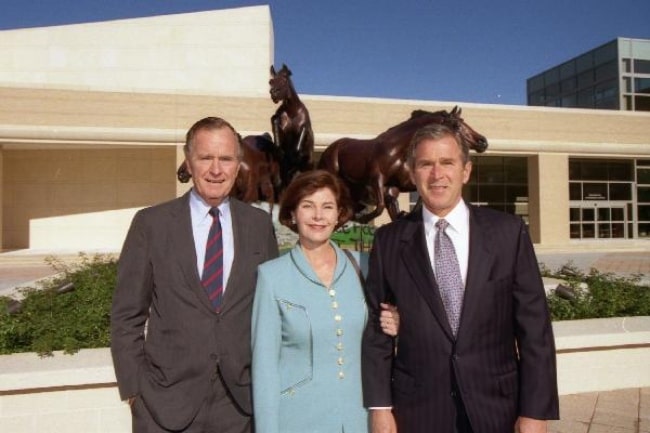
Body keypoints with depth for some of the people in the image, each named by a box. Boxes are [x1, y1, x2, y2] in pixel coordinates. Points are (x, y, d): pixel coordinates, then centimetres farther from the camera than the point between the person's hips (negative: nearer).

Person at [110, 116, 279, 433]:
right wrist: (134, 390, -4)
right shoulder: (151, 223, -5)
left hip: (240, 402, 2)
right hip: (166, 404, -1)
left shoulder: (259, 225, 1)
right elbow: (126, 316, -1)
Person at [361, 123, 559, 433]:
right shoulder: (389, 241, -3)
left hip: (495, 407, 0)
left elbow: (534, 327, -4)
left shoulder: (508, 231, -5)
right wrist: (380, 406, -3)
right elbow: (375, 329, 0)